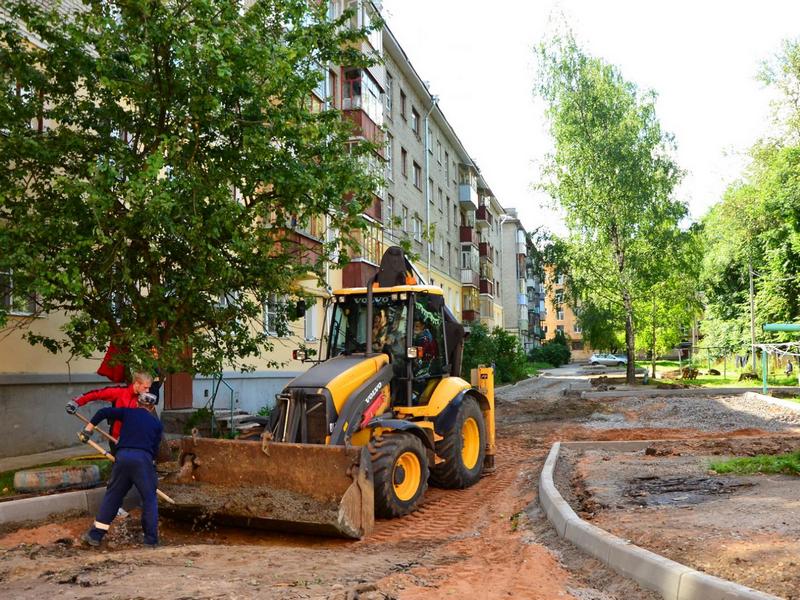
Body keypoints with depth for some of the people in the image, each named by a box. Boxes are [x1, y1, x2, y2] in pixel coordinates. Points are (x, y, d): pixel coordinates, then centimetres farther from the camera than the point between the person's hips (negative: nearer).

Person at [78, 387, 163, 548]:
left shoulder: (128, 412, 18)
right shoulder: (157, 424, 18)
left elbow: (103, 412, 12)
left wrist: (88, 428, 15)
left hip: (123, 456, 2)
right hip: (144, 459, -1)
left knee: (112, 495, 16)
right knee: (149, 499, 9)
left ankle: (95, 535, 19)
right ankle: (151, 539, 8)